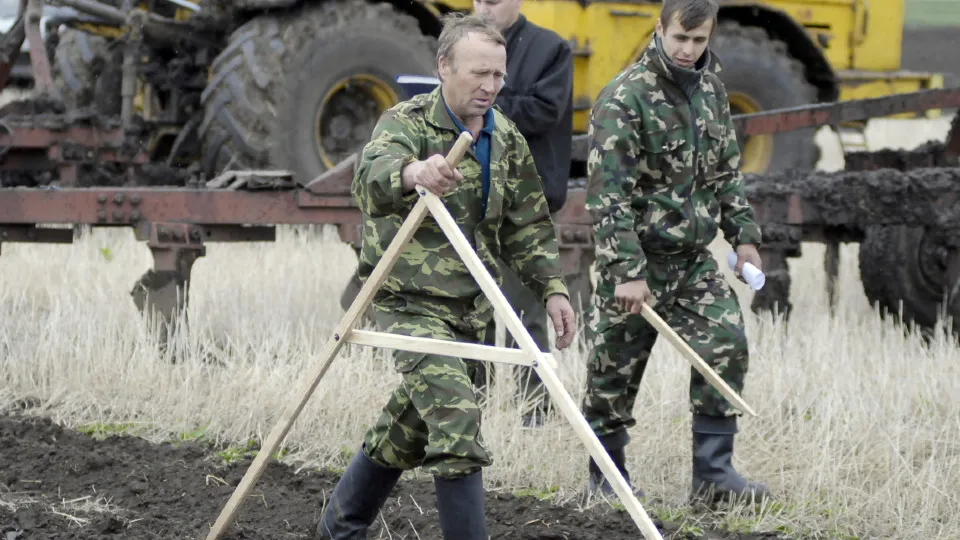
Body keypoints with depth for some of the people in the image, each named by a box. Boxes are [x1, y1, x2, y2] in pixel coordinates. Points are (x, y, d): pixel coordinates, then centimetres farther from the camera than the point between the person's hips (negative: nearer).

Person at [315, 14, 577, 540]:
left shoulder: (507, 140, 9)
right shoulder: (407, 122, -13)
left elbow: (527, 226, 16)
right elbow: (371, 177, -36)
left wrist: (552, 288, 3)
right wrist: (413, 172, -58)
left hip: (468, 308, 7)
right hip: (412, 301, -7)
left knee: (407, 428, 17)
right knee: (456, 419, -21)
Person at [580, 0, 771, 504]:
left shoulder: (710, 88, 7)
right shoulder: (624, 98, -16)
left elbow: (726, 172, 19)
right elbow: (607, 193, -20)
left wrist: (744, 235, 10)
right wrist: (626, 272, -24)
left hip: (694, 258, 6)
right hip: (637, 258, -6)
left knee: (726, 346, -6)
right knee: (616, 369, 3)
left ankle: (713, 471, 1)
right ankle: (606, 475, 19)